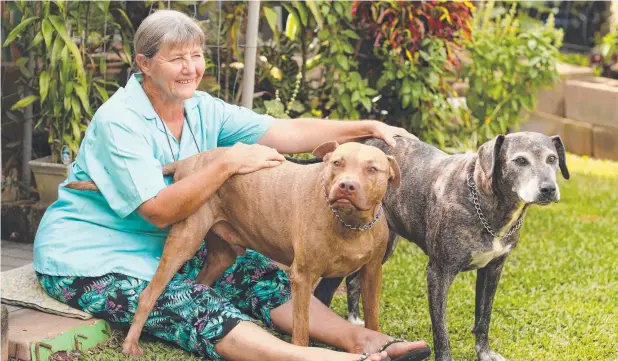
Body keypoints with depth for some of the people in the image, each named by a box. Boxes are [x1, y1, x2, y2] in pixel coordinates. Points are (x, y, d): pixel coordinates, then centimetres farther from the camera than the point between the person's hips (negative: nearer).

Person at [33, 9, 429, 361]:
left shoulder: (203, 110, 0)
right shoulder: (119, 120, -21)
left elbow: (291, 132, -8)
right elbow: (160, 212, -27)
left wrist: (370, 128, -18)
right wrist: (228, 164, -28)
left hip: (164, 247, 8)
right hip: (90, 261, -8)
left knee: (258, 274, -11)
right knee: (197, 307, -29)